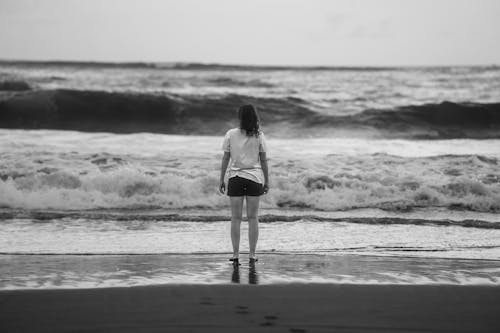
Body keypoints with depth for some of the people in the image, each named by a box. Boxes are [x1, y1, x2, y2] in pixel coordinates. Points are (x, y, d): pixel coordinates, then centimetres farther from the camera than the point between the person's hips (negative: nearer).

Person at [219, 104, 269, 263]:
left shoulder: (231, 134, -3)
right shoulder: (259, 135, -3)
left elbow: (225, 159, -1)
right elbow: (264, 160, 0)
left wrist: (221, 180, 6)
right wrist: (266, 181, 8)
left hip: (235, 178, 0)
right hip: (254, 178, 0)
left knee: (236, 218, 5)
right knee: (253, 217, 7)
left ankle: (235, 254, 3)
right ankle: (252, 254, 7)